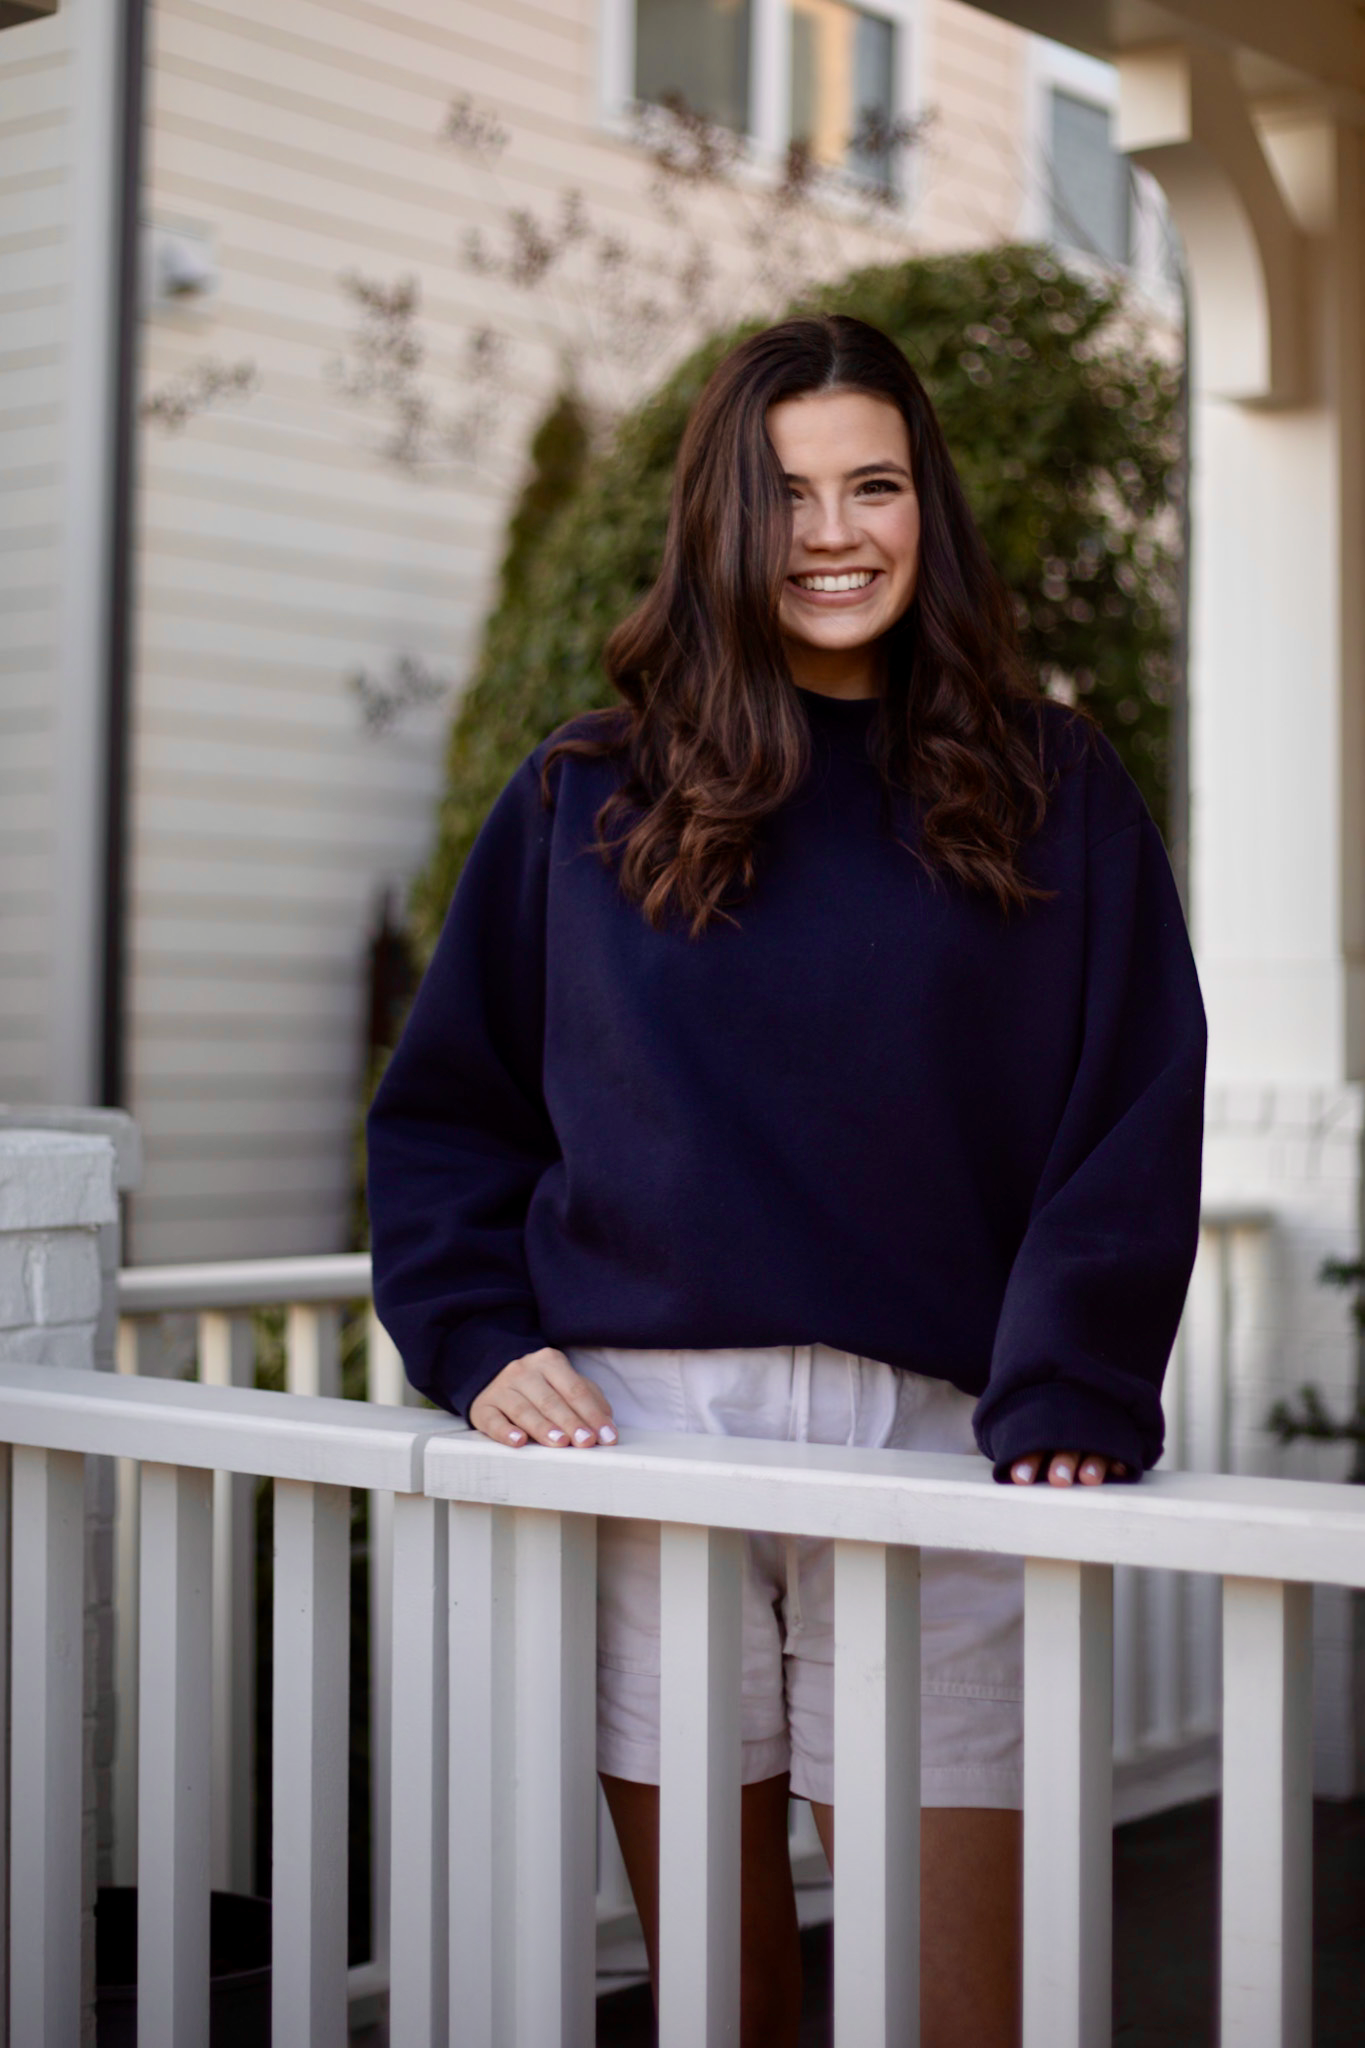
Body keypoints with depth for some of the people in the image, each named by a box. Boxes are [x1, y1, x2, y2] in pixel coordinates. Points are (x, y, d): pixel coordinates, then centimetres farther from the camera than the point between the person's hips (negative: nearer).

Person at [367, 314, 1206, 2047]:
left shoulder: (1051, 795, 9)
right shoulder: (583, 802, 11)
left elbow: (1135, 1126, 2)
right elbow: (443, 1114, 14)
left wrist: (1069, 1400, -10)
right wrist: (480, 1348, -1)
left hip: (930, 1443, -1)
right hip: (639, 1432, 1)